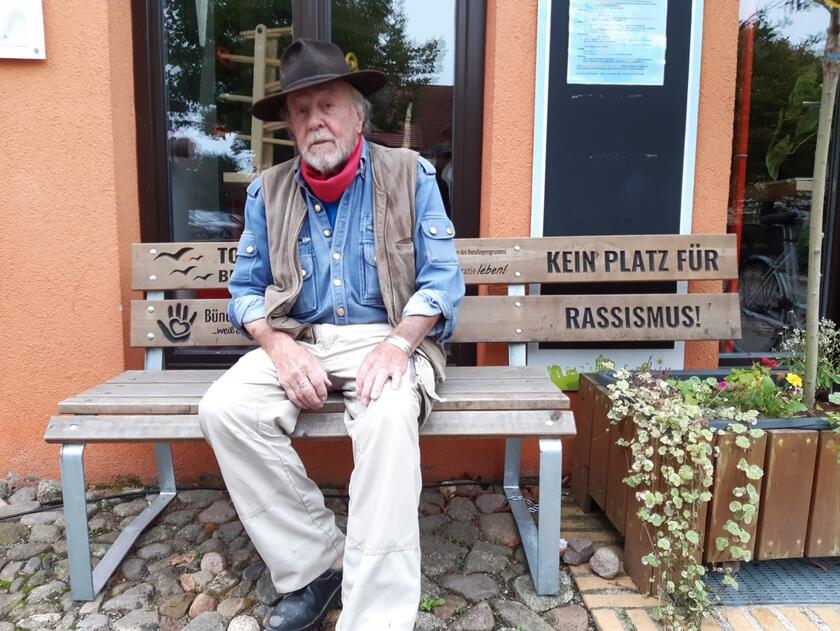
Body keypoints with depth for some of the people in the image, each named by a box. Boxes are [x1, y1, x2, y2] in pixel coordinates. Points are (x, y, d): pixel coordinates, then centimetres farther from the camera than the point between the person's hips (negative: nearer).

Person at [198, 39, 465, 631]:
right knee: (224, 408, -23)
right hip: (299, 343, 4)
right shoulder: (267, 192, 11)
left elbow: (443, 277, -3)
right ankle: (316, 564, -8)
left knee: (389, 415, -35)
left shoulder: (411, 175, 3)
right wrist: (281, 348, -11)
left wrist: (398, 344, -21)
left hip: (389, 339, -3)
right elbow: (246, 289, 11)